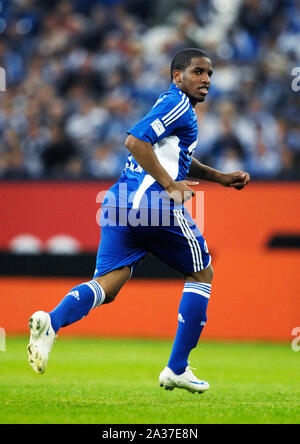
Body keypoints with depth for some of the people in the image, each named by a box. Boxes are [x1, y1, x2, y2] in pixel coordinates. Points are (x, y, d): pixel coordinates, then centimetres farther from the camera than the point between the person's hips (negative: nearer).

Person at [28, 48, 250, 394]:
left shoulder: (171, 105, 27)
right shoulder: (178, 104, -5)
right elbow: (135, 141, -18)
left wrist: (220, 177, 35)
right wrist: (170, 185, -16)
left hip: (119, 204, 8)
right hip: (154, 202, -8)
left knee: (108, 284, -1)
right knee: (201, 274, 11)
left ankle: (52, 321, -31)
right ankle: (177, 369, 9)